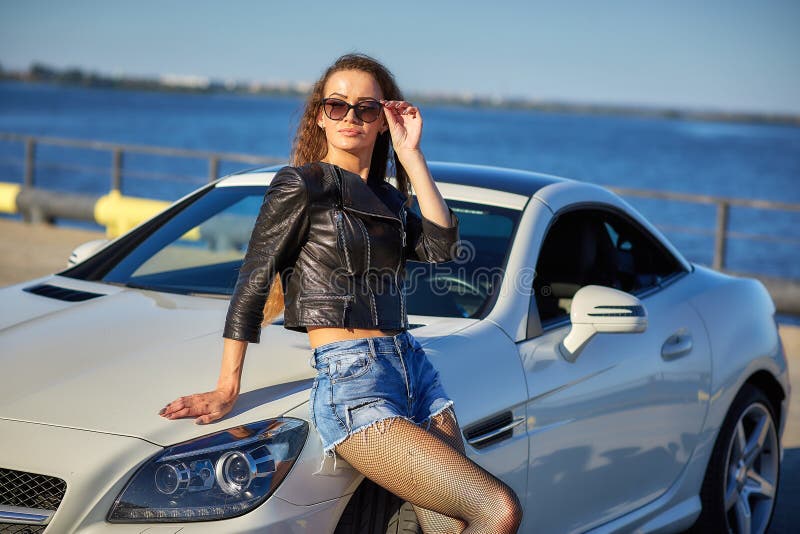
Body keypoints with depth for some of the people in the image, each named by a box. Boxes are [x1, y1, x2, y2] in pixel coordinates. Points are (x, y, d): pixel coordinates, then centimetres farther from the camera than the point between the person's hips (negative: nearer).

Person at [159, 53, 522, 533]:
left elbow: (441, 246, 0)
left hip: (414, 367, 7)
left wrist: (410, 155, 1)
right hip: (352, 386, -7)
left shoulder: (389, 198, 18)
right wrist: (227, 389, -8)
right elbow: (253, 282, -4)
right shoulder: (302, 185, -2)